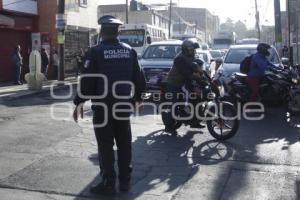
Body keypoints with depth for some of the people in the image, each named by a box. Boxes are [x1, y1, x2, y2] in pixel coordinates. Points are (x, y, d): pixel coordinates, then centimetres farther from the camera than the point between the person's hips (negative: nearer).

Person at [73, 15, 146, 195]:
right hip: (123, 104, 5)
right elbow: (139, 78, 9)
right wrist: (138, 96, 24)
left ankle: (109, 184, 7)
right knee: (124, 144, 12)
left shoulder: (96, 52, -10)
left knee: (106, 146, 2)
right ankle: (125, 181, 21)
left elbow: (87, 80, -12)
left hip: (103, 105, -4)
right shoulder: (130, 51, 4)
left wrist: (79, 102, -3)